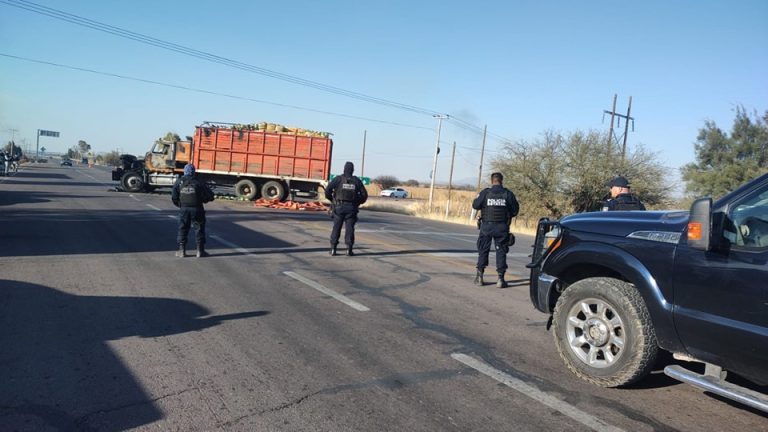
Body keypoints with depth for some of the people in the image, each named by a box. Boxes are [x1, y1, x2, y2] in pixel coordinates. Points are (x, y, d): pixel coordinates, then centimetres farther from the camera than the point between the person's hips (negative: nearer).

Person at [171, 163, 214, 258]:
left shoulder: (179, 182, 2)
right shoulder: (198, 183, -4)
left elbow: (174, 197, 2)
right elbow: (210, 195, -4)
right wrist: (203, 200, 14)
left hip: (184, 209, 2)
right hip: (196, 209, -2)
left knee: (182, 229, 11)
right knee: (199, 229, 7)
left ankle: (182, 251, 12)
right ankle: (200, 251, 10)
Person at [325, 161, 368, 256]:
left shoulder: (338, 179, -2)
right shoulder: (357, 181, 4)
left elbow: (327, 190, -10)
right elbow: (364, 195, 5)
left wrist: (332, 200, 8)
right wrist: (358, 203, 19)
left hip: (339, 207, -1)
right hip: (351, 208, 1)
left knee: (336, 228, 5)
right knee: (349, 228, 4)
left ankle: (333, 249, 4)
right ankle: (349, 250, 2)